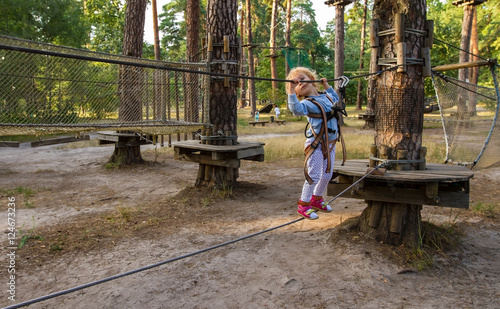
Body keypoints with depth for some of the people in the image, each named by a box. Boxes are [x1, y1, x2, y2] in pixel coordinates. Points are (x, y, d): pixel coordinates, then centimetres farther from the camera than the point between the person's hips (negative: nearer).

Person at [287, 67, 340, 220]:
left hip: (330, 143, 7)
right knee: (314, 176, -6)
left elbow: (336, 99, 35)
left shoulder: (325, 96, 11)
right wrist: (291, 91, -38)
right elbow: (296, 109, -37)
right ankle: (303, 205, 9)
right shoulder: (306, 103, -13)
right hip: (316, 145, -7)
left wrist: (327, 86, 28)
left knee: (327, 175, 15)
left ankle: (316, 199, 35)